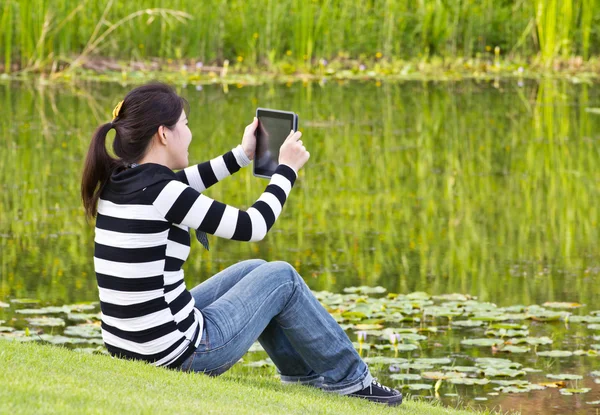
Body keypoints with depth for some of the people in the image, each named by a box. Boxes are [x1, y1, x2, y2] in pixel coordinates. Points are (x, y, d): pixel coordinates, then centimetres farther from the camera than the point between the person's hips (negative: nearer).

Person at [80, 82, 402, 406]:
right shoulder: (158, 193, -22)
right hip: (177, 354, -8)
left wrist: (241, 155, 30)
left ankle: (303, 372, 41)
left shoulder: (116, 181, 2)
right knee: (282, 278, 12)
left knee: (253, 271, 26)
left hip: (131, 348, 8)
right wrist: (287, 169, 3)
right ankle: (347, 378, 27)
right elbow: (252, 227, -12)